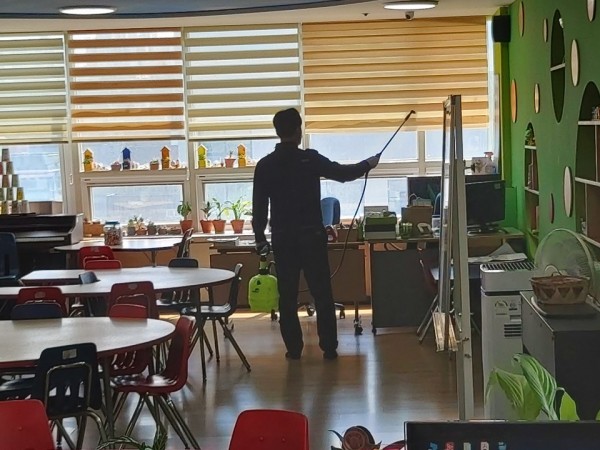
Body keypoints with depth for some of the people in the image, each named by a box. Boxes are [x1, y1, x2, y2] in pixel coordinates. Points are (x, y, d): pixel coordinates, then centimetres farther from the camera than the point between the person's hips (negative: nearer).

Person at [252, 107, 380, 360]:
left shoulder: (264, 165, -1)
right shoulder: (310, 159, -8)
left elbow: (259, 207, 2)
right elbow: (342, 173, 2)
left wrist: (260, 238, 12)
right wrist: (369, 164, 19)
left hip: (282, 237, 2)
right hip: (311, 235, -2)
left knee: (287, 296, 9)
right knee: (322, 294, 5)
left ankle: (293, 349, 10)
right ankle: (329, 348, 5)